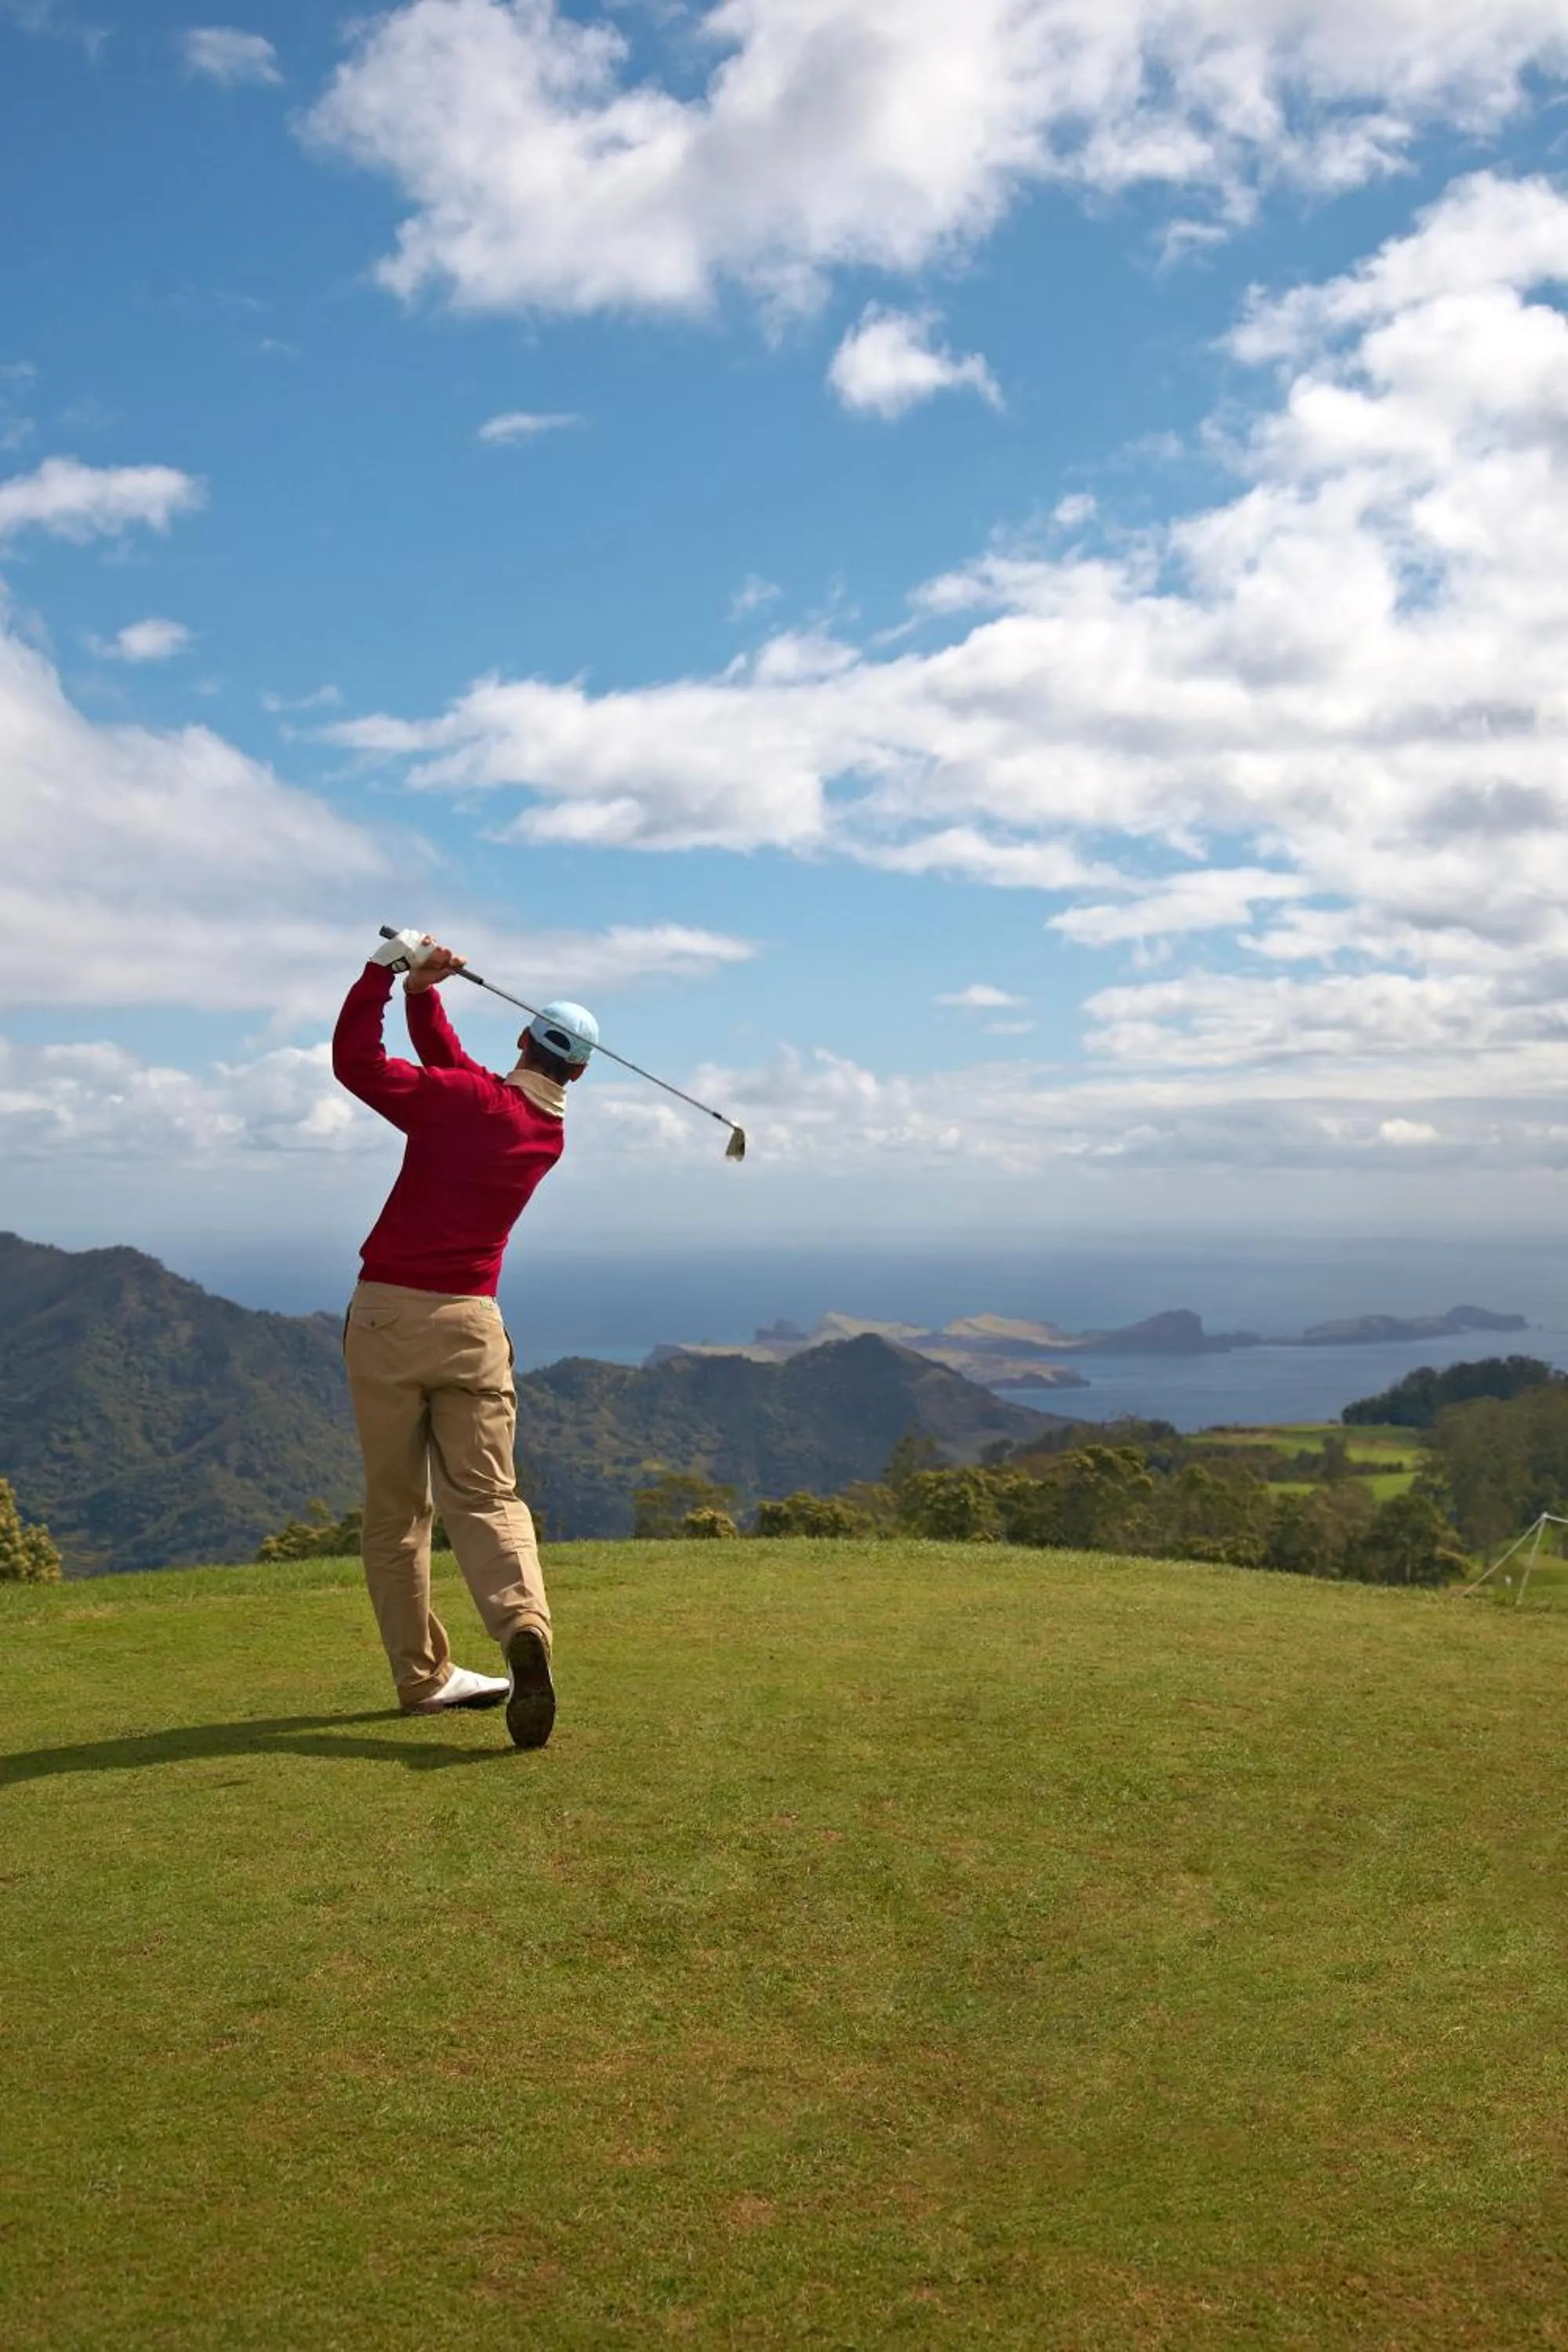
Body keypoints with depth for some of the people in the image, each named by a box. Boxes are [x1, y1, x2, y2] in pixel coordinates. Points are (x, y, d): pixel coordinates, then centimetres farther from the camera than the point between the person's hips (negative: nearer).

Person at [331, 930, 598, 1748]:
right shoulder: (550, 1137, 10)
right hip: (469, 1324, 2)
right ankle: (524, 1624, -26)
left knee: (395, 1508, 8)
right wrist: (424, 995, 12)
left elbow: (353, 1061, -5)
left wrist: (391, 969, 0)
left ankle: (423, 1675, 12)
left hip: (385, 1314, -2)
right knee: (486, 1497, 1)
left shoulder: (458, 1099, -7)